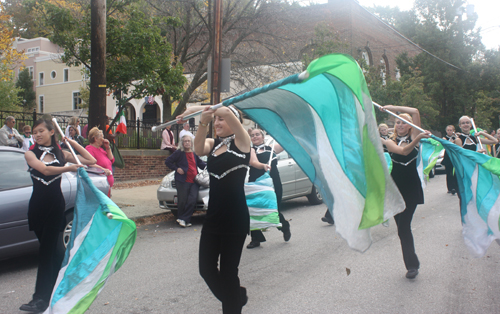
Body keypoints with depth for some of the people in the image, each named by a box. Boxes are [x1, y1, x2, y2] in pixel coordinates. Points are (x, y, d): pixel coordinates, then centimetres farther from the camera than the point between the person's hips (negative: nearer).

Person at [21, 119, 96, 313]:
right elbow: (44, 169, -17)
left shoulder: (61, 154, 5)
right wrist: (69, 168, -23)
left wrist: (73, 143, 2)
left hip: (56, 204, -2)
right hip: (37, 205, 2)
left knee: (47, 249, -6)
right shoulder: (30, 154, 3)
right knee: (53, 248, 11)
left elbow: (90, 160, 4)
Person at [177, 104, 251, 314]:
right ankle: (237, 297, 35)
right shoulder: (213, 144, 11)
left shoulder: (241, 142, -4)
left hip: (235, 219, -6)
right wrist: (203, 122, -26)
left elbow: (226, 112, -21)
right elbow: (198, 150, -14)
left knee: (228, 271, 1)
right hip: (213, 217, 6)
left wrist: (197, 109, -19)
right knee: (206, 269, 9)